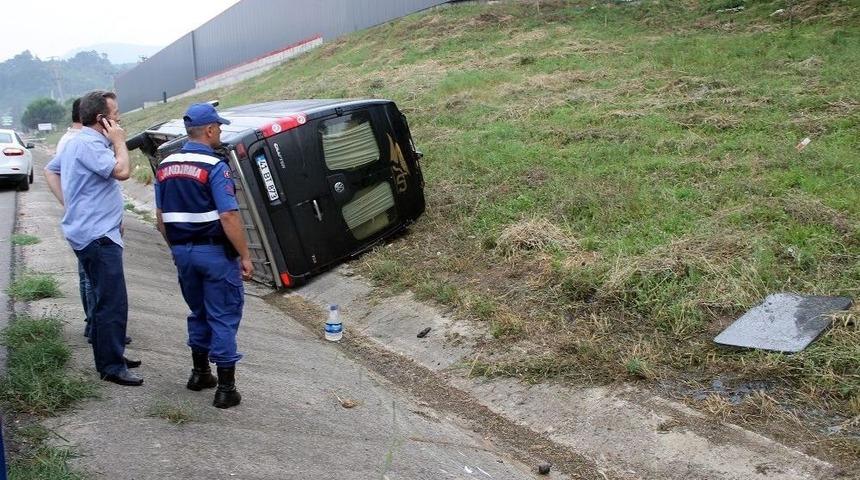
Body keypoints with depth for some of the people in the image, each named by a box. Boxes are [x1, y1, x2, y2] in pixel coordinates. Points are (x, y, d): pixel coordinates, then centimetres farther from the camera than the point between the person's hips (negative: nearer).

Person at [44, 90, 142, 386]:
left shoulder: (77, 141, 16)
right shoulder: (89, 144, -17)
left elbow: (50, 171, 25)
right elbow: (121, 171, -26)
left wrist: (68, 203, 16)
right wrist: (119, 142, -10)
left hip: (93, 233, 11)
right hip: (97, 235, -11)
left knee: (104, 299, 19)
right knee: (113, 303, -8)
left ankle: (110, 355, 29)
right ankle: (111, 367, -3)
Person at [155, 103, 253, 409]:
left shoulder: (165, 167, 7)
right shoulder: (214, 167, -16)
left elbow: (161, 216, 12)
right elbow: (228, 217, -21)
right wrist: (245, 255, -14)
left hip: (183, 251, 7)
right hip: (215, 252, -7)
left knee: (199, 313, 22)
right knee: (223, 318, 1)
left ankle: (200, 374, 32)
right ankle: (226, 389, 4)